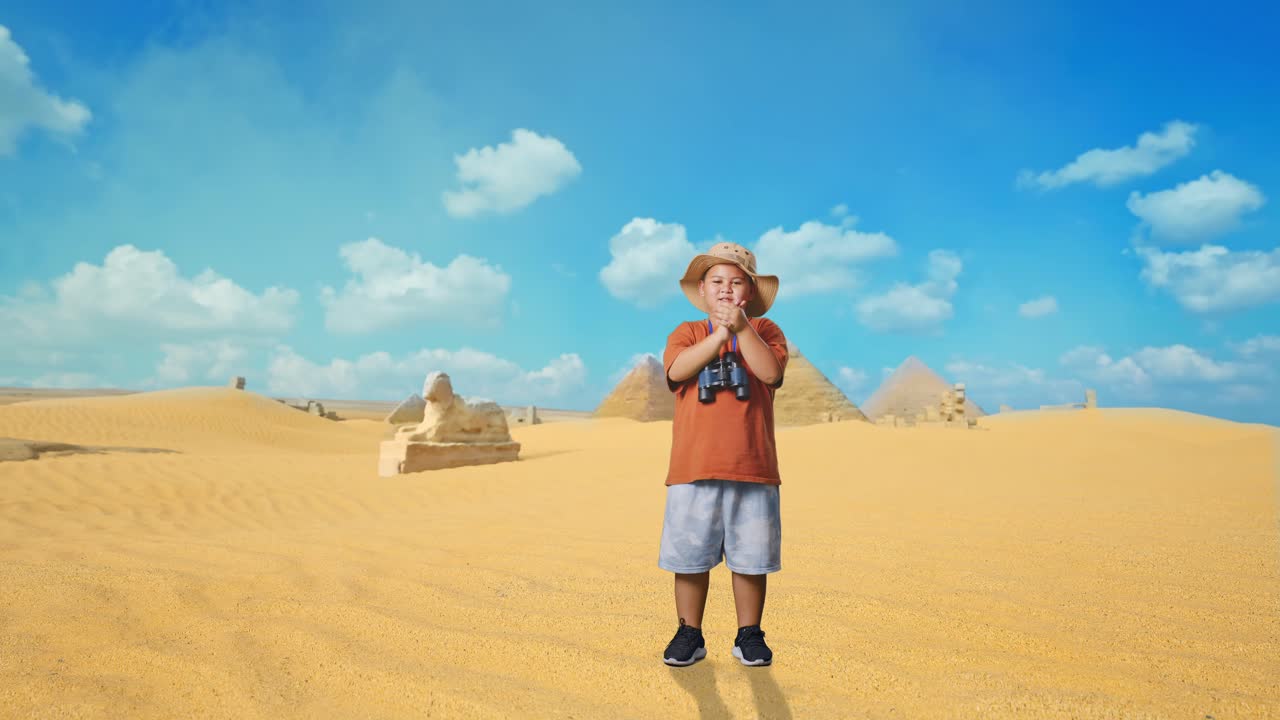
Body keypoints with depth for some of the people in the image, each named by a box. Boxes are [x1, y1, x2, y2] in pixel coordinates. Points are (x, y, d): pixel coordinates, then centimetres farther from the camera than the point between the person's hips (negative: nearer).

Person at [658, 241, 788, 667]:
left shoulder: (765, 331, 8)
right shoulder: (686, 333, 9)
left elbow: (771, 372, -12)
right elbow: (677, 370, -13)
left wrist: (741, 327, -16)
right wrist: (720, 332, -16)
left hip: (753, 467, 0)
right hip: (693, 467, 0)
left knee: (750, 556, 9)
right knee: (690, 554, 7)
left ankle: (749, 635, 26)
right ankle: (689, 634, 23)